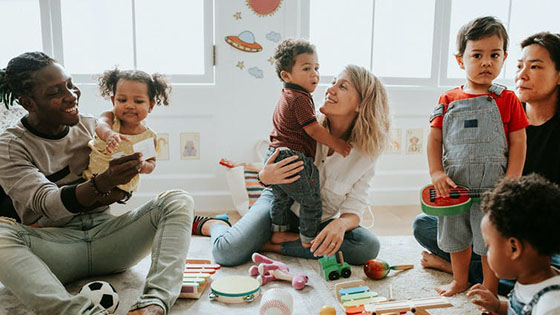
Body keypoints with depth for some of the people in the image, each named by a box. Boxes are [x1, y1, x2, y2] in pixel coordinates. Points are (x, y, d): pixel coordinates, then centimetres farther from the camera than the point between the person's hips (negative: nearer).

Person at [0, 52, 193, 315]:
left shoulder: (91, 126, 10)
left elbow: (125, 190, 13)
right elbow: (47, 203, -17)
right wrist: (102, 184, -35)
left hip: (105, 233, 3)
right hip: (53, 248, -3)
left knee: (179, 201, -19)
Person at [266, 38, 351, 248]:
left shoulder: (287, 97, 18)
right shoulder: (300, 98, -15)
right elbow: (313, 130, -17)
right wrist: (337, 144, -8)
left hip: (274, 157, 10)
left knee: (282, 198, 26)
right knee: (311, 201, 5)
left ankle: (278, 233, 36)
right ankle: (308, 240, 16)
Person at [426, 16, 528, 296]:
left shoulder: (508, 100, -2)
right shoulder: (448, 100, 3)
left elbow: (518, 142, -3)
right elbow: (434, 138, 4)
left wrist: (511, 181, -10)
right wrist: (436, 173, -7)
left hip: (492, 185, -2)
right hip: (455, 184, 3)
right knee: (456, 236, 17)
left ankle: (490, 288, 27)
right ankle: (460, 281, 39)